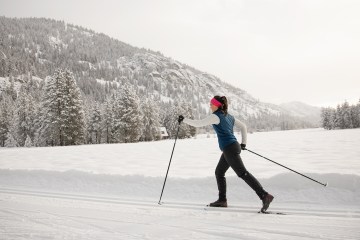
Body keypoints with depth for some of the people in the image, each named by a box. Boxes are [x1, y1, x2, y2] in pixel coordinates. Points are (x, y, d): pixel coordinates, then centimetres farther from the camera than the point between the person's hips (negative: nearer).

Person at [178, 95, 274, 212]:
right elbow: (243, 126, 24)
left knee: (243, 173, -12)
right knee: (219, 172, 17)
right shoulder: (229, 116, 16)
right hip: (233, 146, 9)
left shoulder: (215, 116, -9)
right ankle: (222, 200, 20)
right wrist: (243, 143, 25)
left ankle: (265, 195, -17)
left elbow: (198, 124, -11)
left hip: (229, 149, -9)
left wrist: (184, 119, 2)